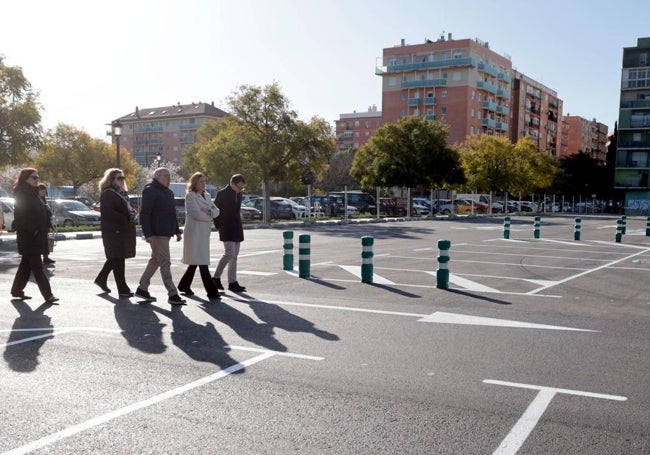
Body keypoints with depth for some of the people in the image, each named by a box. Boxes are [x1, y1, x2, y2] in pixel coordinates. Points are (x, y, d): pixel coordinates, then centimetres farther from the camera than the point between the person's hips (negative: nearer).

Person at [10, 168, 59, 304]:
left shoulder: (33, 194, 15)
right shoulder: (21, 195, -12)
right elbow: (19, 217, -18)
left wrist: (41, 231, 12)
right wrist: (32, 230, -20)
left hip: (36, 236, 9)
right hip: (28, 237, -9)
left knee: (26, 265, 17)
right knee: (37, 267, -8)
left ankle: (17, 290, 28)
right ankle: (47, 295, -8)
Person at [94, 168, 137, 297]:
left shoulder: (122, 193, 18)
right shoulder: (108, 194, -9)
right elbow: (106, 211, -20)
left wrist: (132, 214, 4)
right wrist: (123, 219, -21)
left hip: (124, 230, 9)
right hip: (114, 231, -9)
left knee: (115, 258, 17)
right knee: (117, 259, -5)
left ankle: (101, 279, 33)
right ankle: (122, 289, -1)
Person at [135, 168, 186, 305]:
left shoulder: (169, 192, 18)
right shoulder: (150, 191, -10)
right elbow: (144, 214, -16)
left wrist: (177, 231, 22)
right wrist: (147, 234, -22)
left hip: (166, 233, 10)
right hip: (156, 234, -10)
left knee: (155, 260, 16)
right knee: (165, 263, -8)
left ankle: (142, 289, 27)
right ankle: (172, 294, -6)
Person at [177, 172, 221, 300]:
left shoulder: (206, 196, 17)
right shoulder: (190, 196, -6)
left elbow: (216, 211, 8)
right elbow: (196, 213, -16)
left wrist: (210, 211, -13)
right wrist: (209, 216, -3)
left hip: (204, 232, 8)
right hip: (194, 232, -8)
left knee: (195, 261, 14)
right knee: (202, 262, -9)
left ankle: (184, 285, 30)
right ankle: (211, 291, -11)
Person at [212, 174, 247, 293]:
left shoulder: (238, 194, 12)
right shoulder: (222, 193, -9)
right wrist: (219, 226, -3)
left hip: (237, 229, 7)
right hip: (226, 229, -7)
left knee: (234, 256, 6)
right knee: (229, 253, -14)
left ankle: (232, 283, 10)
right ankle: (216, 277, 1)